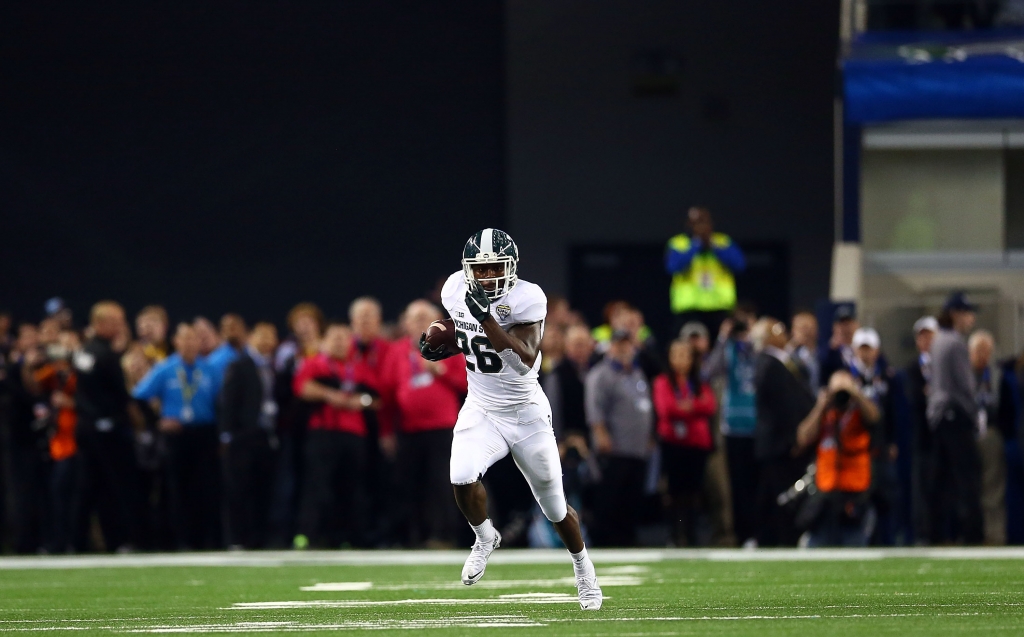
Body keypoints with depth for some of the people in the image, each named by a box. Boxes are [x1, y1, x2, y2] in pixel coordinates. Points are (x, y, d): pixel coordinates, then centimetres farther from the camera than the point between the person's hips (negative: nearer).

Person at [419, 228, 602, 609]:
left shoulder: (525, 300, -22)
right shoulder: (456, 290, -5)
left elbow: (525, 360, -35)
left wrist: (486, 319, -41)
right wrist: (442, 345, -3)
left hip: (525, 414, -3)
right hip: (480, 411, 3)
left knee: (555, 508, 8)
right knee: (462, 478, -25)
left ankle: (583, 567, 38)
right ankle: (485, 539, 6)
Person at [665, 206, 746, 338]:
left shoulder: (723, 242, 12)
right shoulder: (677, 243, 7)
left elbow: (739, 264, -3)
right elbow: (673, 266, -12)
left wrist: (712, 244, -4)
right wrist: (696, 244, -8)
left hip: (721, 307, 1)